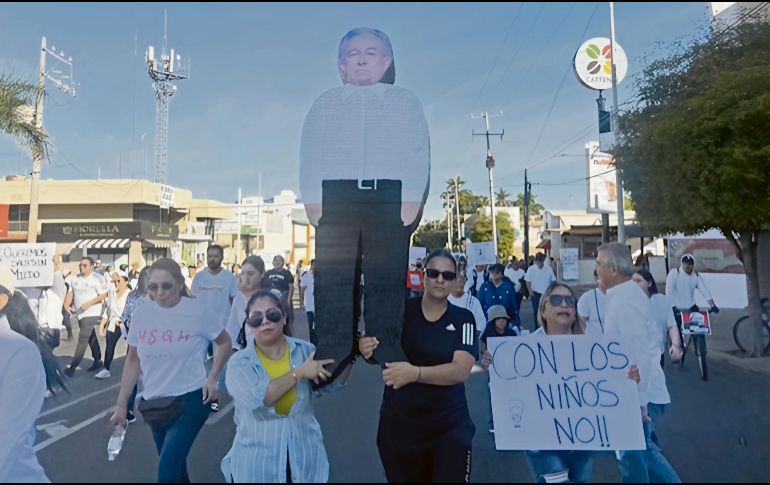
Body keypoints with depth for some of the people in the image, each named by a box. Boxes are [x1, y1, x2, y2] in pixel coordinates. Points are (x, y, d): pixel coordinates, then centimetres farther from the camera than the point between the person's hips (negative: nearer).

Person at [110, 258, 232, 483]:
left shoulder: (198, 310, -14)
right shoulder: (141, 312, -3)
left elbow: (224, 342, 2)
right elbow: (133, 359, 8)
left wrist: (212, 378, -9)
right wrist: (121, 404, 9)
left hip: (191, 399, -5)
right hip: (154, 402, 5)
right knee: (175, 467, 20)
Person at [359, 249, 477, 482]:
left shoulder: (463, 318, -5)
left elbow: (461, 370, -17)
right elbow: (379, 351, 0)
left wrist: (415, 373, -32)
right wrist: (367, 348, -25)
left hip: (450, 426, -1)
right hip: (398, 423, 1)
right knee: (404, 478, 19)